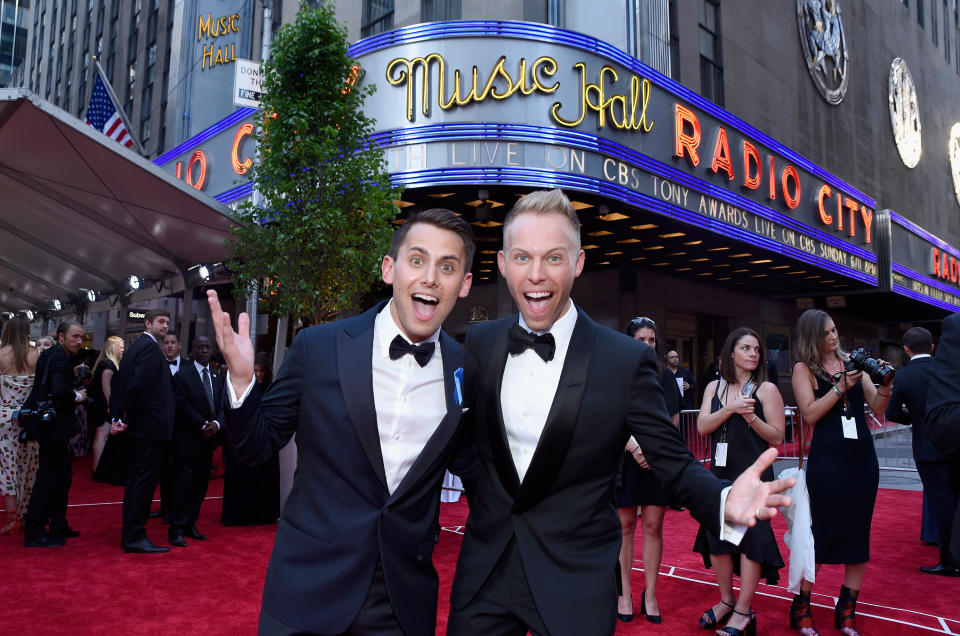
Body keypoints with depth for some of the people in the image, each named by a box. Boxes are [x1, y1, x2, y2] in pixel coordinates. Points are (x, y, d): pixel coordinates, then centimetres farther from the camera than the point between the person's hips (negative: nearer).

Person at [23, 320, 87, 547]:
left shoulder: (51, 355, 14)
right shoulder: (60, 358, -17)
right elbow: (59, 390, -30)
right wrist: (77, 396, -13)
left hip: (51, 426, 10)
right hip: (54, 427, -10)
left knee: (62, 475, 17)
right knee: (49, 477, -2)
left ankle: (58, 527, 27)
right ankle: (34, 534, 7)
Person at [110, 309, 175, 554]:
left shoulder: (136, 346, 17)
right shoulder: (150, 347, -13)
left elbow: (118, 383, 17)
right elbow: (138, 384, -24)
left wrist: (117, 418, 13)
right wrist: (126, 420, -16)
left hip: (140, 425, 10)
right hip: (151, 426, -10)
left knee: (137, 479, 16)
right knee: (145, 480, -4)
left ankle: (130, 533, 24)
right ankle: (135, 537, 1)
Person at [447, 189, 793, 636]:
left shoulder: (627, 360, -14)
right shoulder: (478, 343, -3)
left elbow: (673, 461, -10)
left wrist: (724, 501, -27)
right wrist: (481, 491, 0)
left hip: (575, 585, -2)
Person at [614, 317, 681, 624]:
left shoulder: (666, 378, 9)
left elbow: (674, 421, 9)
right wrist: (634, 447, -17)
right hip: (624, 459, -2)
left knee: (653, 526, 4)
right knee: (625, 525, 3)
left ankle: (650, 594, 14)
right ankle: (624, 593, 13)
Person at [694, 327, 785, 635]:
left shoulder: (766, 389, -2)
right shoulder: (714, 387, 8)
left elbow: (777, 437, -5)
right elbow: (702, 426, -5)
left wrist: (750, 416, -19)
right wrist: (730, 408, -18)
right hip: (720, 473, 4)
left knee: (750, 536, -2)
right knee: (716, 535, 9)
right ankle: (726, 601, 26)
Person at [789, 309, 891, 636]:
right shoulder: (804, 368, -2)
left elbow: (877, 408, 6)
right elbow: (809, 414, -12)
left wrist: (885, 384, -12)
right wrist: (841, 387, -18)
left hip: (863, 457, 5)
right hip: (826, 459, -5)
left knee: (858, 532, 8)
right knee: (822, 532, -2)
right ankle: (801, 608, 11)